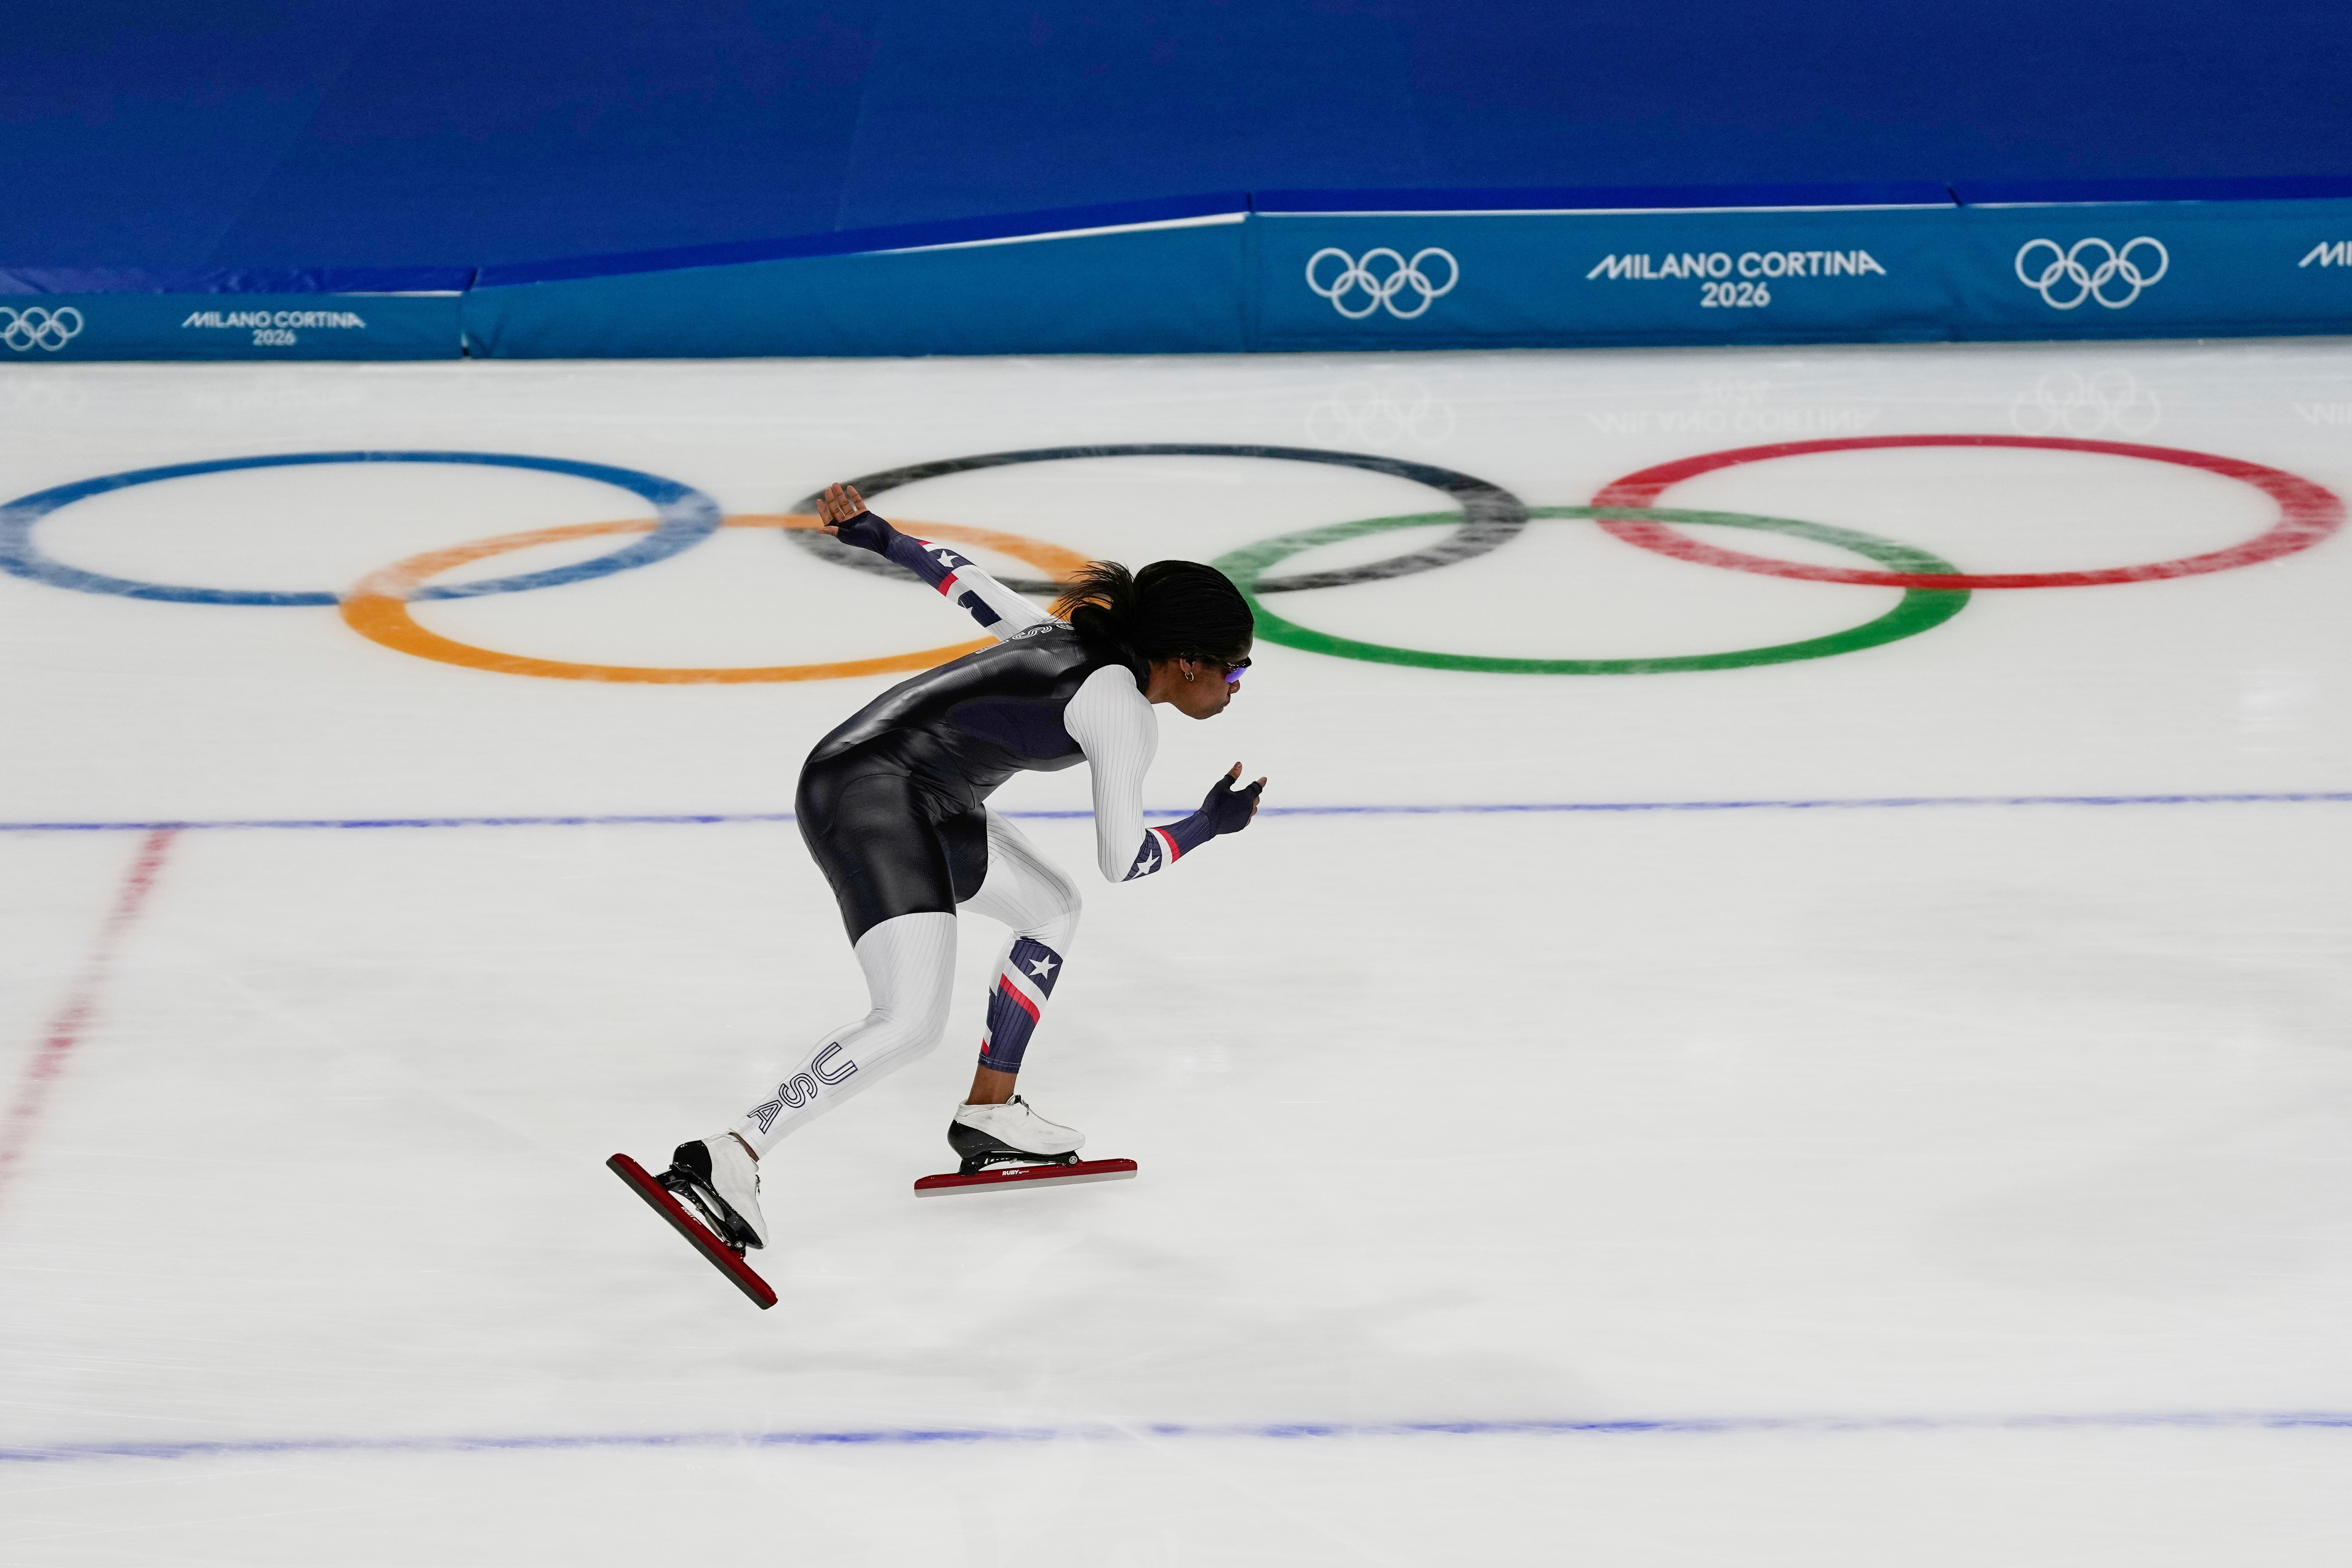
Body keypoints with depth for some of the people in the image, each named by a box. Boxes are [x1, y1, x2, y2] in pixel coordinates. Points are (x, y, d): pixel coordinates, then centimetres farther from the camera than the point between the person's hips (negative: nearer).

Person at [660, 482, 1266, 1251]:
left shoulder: (1075, 642, 13)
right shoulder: (1123, 710, -12)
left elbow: (974, 586, 25)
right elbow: (1122, 861, -8)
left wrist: (878, 537, 34)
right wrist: (1213, 823, 7)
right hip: (875, 800, -10)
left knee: (1052, 908, 23)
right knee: (911, 1022, -20)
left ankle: (988, 1115, 28)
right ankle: (728, 1157, -20)